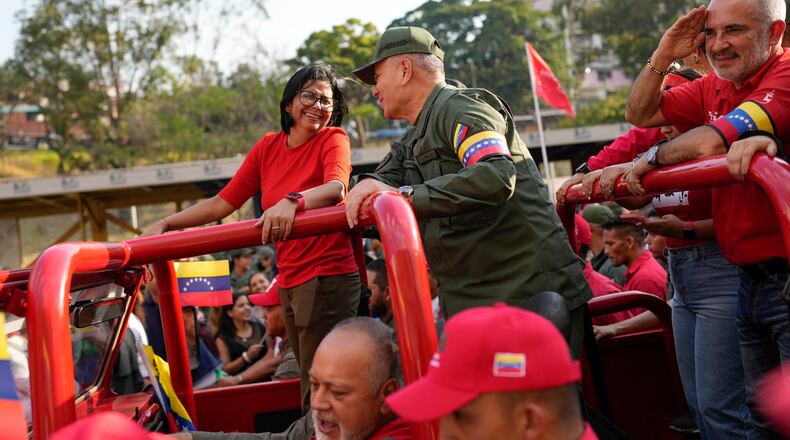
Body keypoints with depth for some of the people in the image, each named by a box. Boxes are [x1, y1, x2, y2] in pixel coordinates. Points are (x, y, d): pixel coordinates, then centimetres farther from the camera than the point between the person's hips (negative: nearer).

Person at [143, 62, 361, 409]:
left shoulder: (334, 139, -3)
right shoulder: (268, 147, 12)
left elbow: (336, 188, -24)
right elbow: (223, 203, 11)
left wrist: (292, 201, -43)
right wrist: (166, 224, 3)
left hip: (328, 276, -6)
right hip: (289, 280, 6)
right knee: (311, 383, 11)